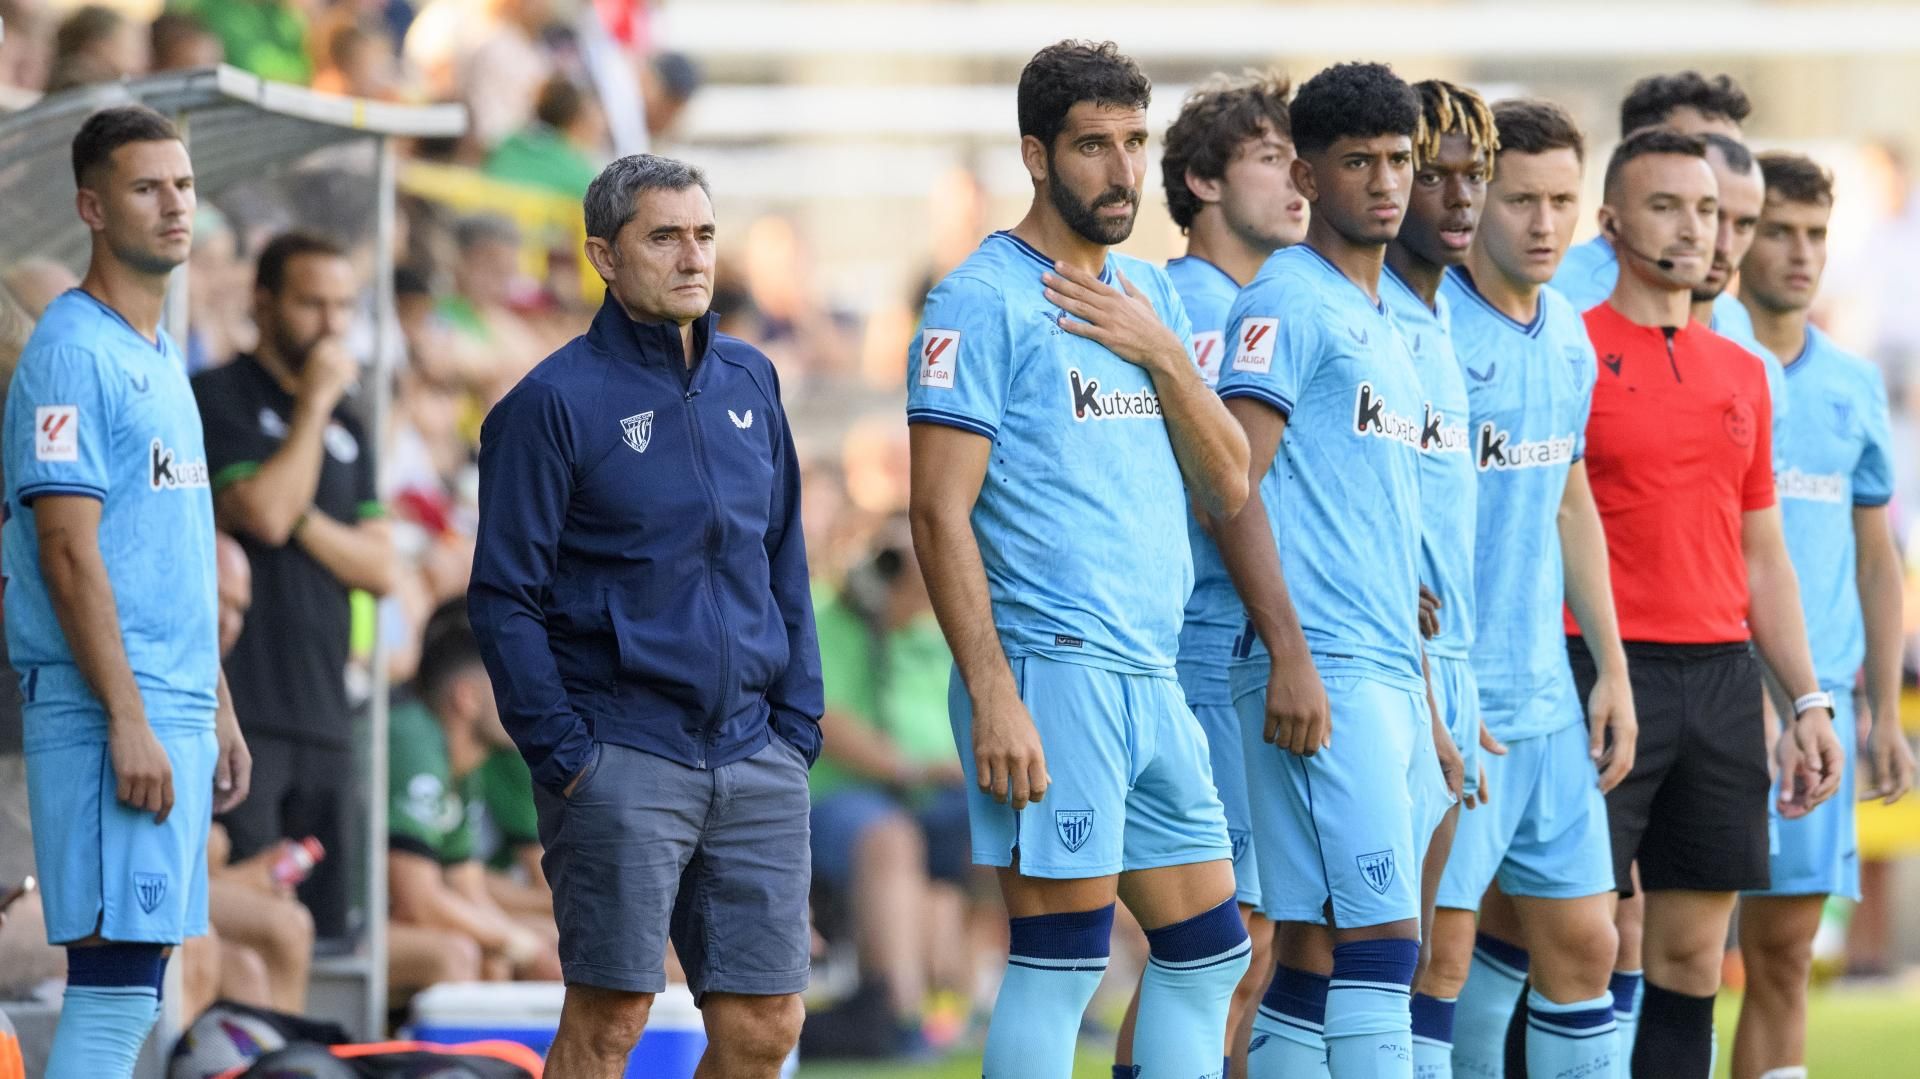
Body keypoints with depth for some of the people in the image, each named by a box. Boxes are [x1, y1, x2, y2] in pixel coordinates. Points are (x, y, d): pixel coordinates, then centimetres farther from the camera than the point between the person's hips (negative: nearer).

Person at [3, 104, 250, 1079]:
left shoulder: (160, 357, 19)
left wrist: (219, 711, 21)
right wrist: (129, 722, -21)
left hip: (175, 710, 9)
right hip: (108, 710, -9)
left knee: (130, 982, 8)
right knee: (116, 977, -13)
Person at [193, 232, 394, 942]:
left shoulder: (347, 429, 20)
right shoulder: (219, 398, -1)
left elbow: (380, 569, 12)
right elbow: (265, 512, -16)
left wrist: (302, 521, -5)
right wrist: (315, 402, -8)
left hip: (323, 715, 7)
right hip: (238, 714, -7)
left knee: (325, 930, 5)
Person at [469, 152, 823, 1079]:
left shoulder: (749, 382, 13)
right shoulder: (555, 401, -5)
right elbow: (504, 597, -6)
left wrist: (797, 721, 9)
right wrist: (562, 753, -12)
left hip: (755, 758, 5)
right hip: (620, 759, -5)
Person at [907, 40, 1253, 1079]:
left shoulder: (1151, 299, 16)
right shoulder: (982, 302, -7)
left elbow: (1228, 486, 12)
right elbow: (940, 513, -12)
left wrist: (1163, 355, -4)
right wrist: (991, 697, -19)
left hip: (1152, 682, 8)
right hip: (1051, 673, -8)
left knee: (1209, 949, 10)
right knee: (1060, 953, -9)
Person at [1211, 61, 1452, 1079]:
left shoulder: (1382, 325, 22)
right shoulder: (1288, 301, -5)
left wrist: (1426, 705, 23)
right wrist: (1290, 657, -20)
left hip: (1391, 678, 9)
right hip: (1323, 672, -9)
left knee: (1317, 947, 7)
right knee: (1382, 936, -15)